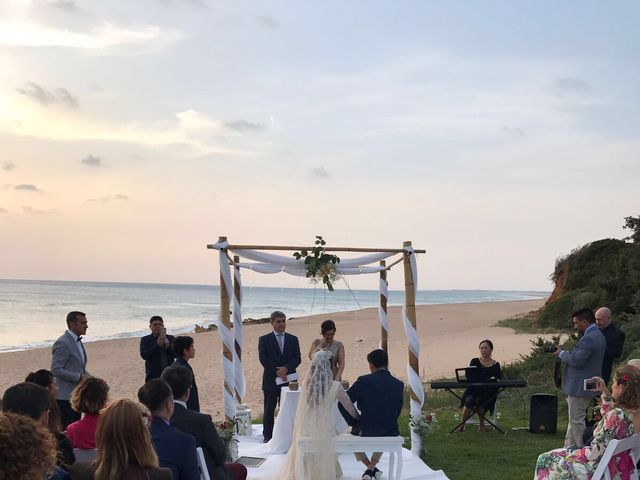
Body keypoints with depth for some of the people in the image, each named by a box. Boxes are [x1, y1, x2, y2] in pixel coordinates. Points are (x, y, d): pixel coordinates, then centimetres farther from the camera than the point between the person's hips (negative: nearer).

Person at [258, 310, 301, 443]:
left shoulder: (293, 339, 10)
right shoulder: (264, 339, 3)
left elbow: (297, 358, 2)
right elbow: (263, 359, -7)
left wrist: (286, 368, -15)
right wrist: (277, 371, -15)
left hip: (288, 380, 2)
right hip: (271, 381, -2)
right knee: (269, 410, 4)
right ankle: (267, 436, 12)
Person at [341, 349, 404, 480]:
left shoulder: (363, 381, -12)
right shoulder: (399, 384, -3)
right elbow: (397, 411, 6)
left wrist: (354, 423, 6)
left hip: (365, 430, -3)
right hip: (390, 432, 3)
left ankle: (371, 468, 28)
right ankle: (372, 468, 35)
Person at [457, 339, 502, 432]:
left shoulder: (496, 365, 12)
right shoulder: (474, 362, 10)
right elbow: (469, 377, -2)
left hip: (488, 392, 0)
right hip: (473, 390, 1)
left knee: (479, 401, -32)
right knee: (469, 400, -31)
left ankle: (481, 424, -6)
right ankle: (462, 425, -18)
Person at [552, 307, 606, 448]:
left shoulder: (588, 338, -23)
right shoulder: (598, 335, 11)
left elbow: (576, 361, -25)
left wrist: (562, 353, -9)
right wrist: (566, 354, 7)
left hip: (580, 388, -11)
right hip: (590, 386, 11)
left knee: (576, 421, -2)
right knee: (574, 420, 18)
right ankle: (568, 448, 26)